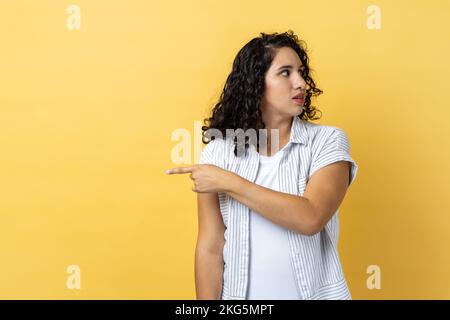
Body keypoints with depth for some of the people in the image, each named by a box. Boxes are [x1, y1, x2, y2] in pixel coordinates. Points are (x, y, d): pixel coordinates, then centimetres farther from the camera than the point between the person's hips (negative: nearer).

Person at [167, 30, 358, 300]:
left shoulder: (327, 141, -7)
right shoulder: (219, 150, -5)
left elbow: (311, 218, -22)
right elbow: (210, 248, -6)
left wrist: (229, 183, -20)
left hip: (316, 292, 0)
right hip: (239, 294, 1)